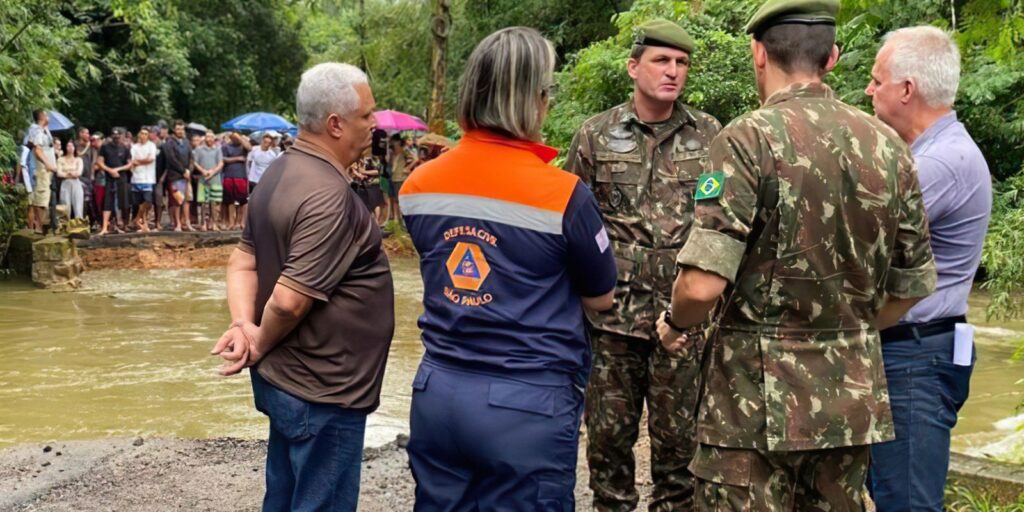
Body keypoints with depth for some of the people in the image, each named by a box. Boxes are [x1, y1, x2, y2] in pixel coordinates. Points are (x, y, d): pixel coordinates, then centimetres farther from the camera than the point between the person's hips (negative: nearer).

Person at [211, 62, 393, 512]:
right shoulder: (327, 195, -24)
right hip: (322, 392, -10)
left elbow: (244, 260, 9)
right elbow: (290, 299, -27)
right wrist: (260, 346, -10)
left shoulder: (280, 174, 7)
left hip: (286, 378, 10)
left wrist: (243, 325, -5)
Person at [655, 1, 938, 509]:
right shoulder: (888, 146, 5)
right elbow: (913, 287, 11)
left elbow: (703, 285, -20)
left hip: (758, 396, -5)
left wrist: (674, 323, 1)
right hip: (854, 398, 6)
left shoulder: (751, 138, -13)